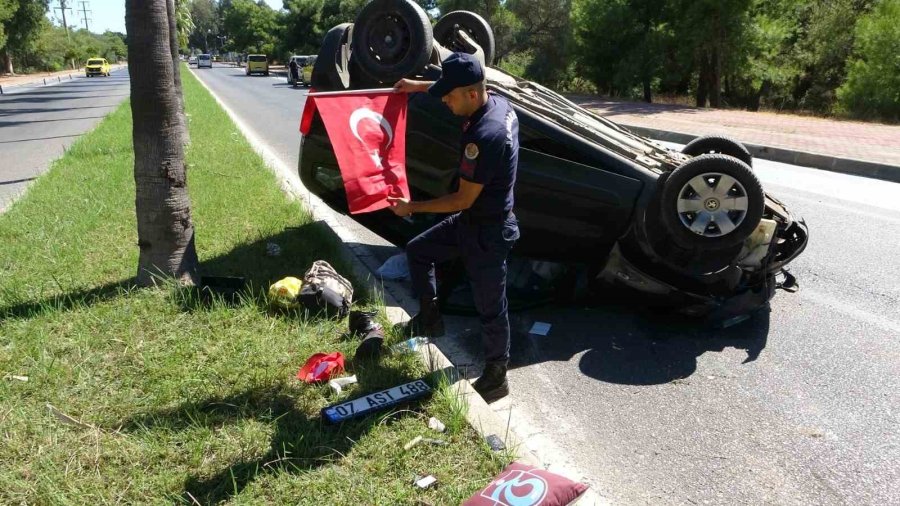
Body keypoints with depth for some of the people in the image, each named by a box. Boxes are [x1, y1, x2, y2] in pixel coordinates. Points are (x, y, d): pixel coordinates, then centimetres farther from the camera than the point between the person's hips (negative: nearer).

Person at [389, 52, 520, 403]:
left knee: (490, 306, 6)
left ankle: (496, 377, 23)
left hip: (487, 232, -10)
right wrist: (420, 86, 14)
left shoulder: (483, 136, -32)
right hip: (473, 219, 10)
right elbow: (461, 86, 22)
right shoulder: (499, 103, -4)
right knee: (417, 251, 21)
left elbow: (463, 199, -24)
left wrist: (412, 207, -13)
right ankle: (430, 318, 34)